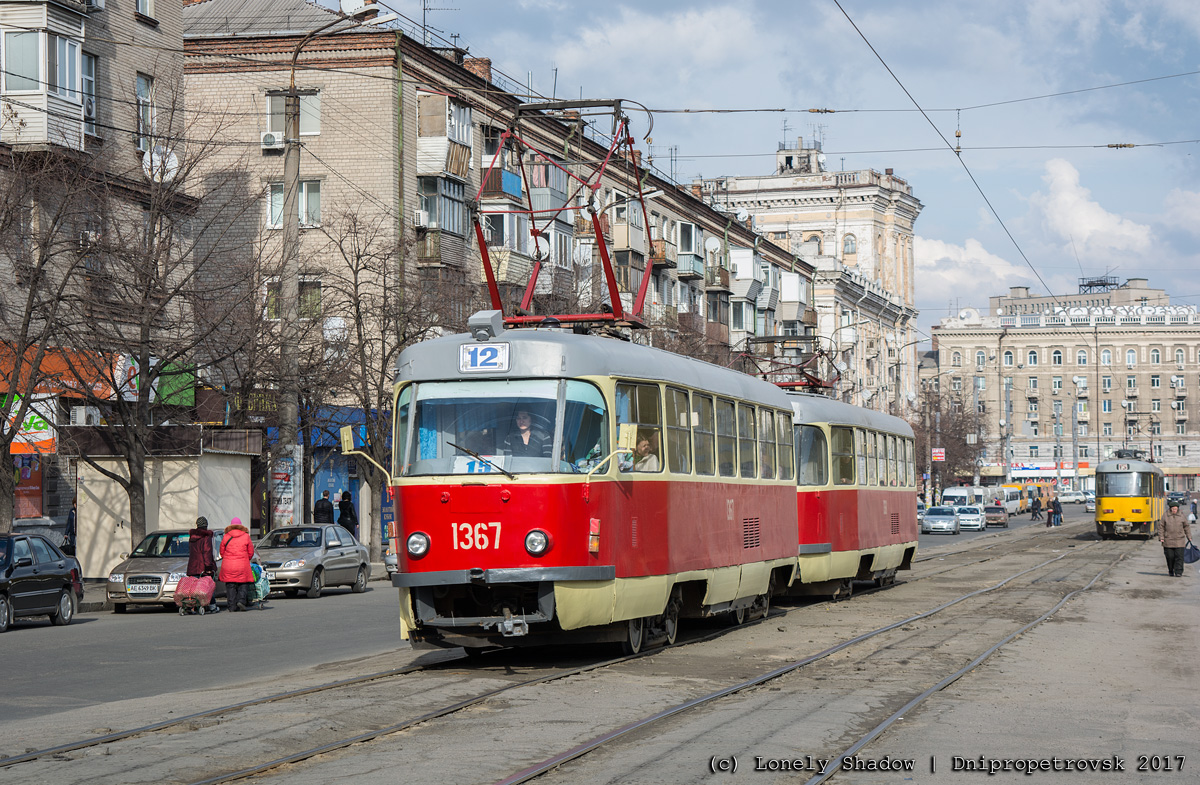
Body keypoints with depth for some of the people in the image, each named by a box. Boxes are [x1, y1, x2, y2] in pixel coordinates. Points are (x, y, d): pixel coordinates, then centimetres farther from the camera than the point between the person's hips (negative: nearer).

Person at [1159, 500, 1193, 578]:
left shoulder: (1182, 516, 5)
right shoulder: (1165, 516, 2)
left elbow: (1187, 527, 13)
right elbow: (1161, 527, 5)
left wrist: (1189, 537, 13)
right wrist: (1161, 537, -1)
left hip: (1179, 541, 0)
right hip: (1168, 541, 0)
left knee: (1179, 557, -6)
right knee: (1170, 557, 3)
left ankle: (1178, 572, -5)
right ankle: (1171, 571, 19)